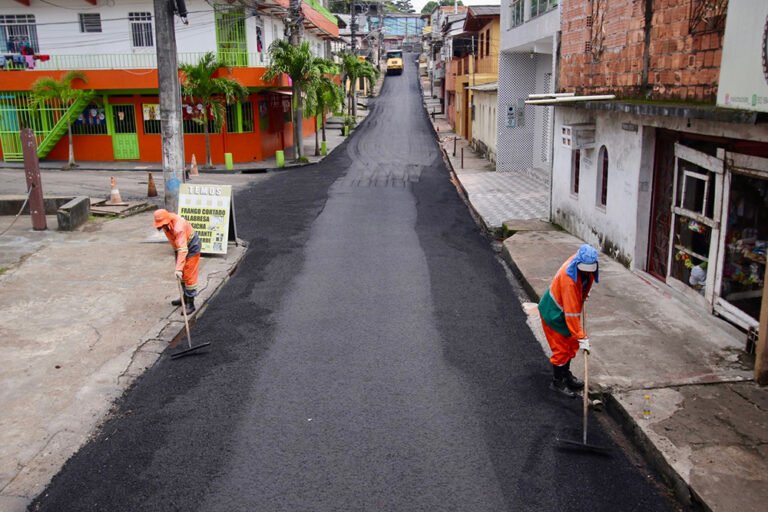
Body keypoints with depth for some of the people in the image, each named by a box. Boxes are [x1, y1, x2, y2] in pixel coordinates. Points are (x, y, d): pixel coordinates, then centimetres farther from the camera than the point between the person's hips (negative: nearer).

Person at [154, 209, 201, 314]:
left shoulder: (179, 227, -38)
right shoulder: (166, 223, -13)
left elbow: (183, 250, -44)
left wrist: (178, 269, -49)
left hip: (192, 246, -9)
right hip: (180, 246, 9)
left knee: (189, 275, -8)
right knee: (182, 275, 17)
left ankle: (190, 304, -2)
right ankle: (185, 297, 32)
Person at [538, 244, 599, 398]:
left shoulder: (581, 261, -15)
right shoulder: (569, 279, -39)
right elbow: (571, 313, -36)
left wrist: (582, 294, 22)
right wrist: (582, 338, -33)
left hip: (567, 310, 8)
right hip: (554, 312, -8)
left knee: (572, 345, 18)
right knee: (561, 349, 0)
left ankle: (566, 375, 37)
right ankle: (557, 382, 18)